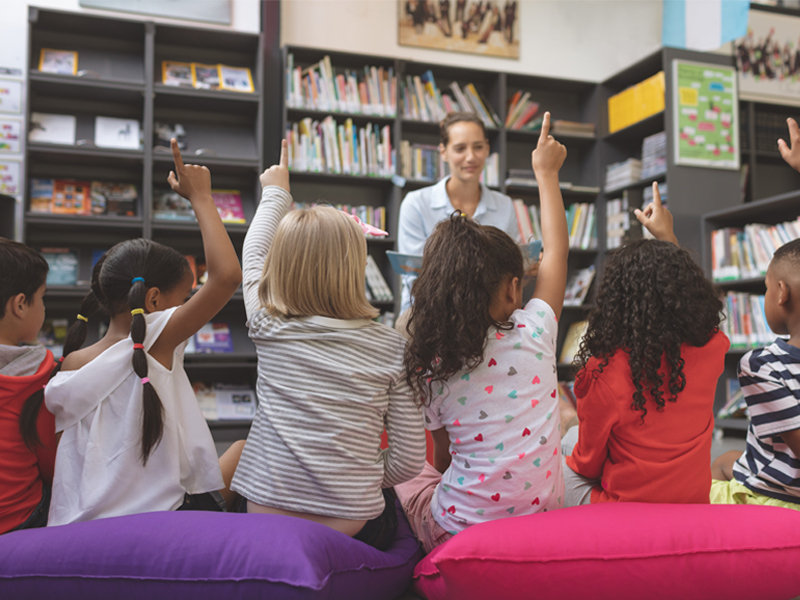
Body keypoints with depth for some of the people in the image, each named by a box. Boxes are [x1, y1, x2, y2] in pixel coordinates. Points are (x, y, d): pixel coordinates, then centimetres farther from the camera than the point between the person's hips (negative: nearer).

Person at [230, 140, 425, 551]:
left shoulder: (268, 328, -7)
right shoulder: (391, 347, -9)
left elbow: (253, 253, 15)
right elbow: (409, 459, -6)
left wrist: (275, 193, 31)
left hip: (265, 515, 1)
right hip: (353, 529, 0)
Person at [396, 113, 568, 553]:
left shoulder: (430, 367, -10)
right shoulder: (534, 331, -12)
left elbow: (443, 459, 1)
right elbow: (557, 250, 4)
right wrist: (546, 173, 17)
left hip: (460, 531, 0)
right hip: (543, 519, 0)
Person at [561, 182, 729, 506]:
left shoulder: (603, 373, -27)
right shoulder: (709, 350, -13)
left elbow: (587, 464, -11)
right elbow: (691, 290, 12)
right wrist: (667, 237, 23)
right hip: (695, 503, 5)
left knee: (570, 441, 23)